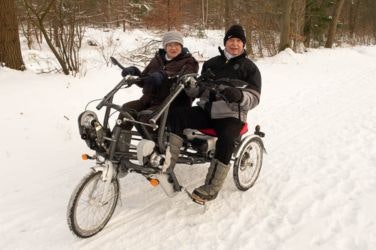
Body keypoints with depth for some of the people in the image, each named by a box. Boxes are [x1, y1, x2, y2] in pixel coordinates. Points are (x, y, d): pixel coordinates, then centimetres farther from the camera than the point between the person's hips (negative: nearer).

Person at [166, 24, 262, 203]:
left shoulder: (250, 68, 5)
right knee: (176, 116, -20)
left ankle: (211, 188, -23)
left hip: (230, 115, -4)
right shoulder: (211, 63, 17)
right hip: (206, 110, 4)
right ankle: (167, 165, -19)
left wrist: (239, 96, -26)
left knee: (226, 140, -35)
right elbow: (200, 90, 17)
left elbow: (254, 98, -3)